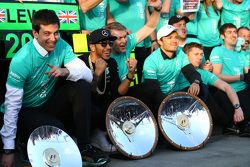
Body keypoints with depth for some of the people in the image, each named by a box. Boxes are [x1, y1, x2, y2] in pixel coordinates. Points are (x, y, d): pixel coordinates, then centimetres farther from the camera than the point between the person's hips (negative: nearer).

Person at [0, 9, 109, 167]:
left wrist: (66, 71, -36)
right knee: (56, 128, -32)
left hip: (48, 103, 6)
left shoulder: (61, 46, -10)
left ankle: (84, 147, -12)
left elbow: (88, 75, -14)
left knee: (83, 86, -16)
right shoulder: (21, 60, -25)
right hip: (25, 111, -6)